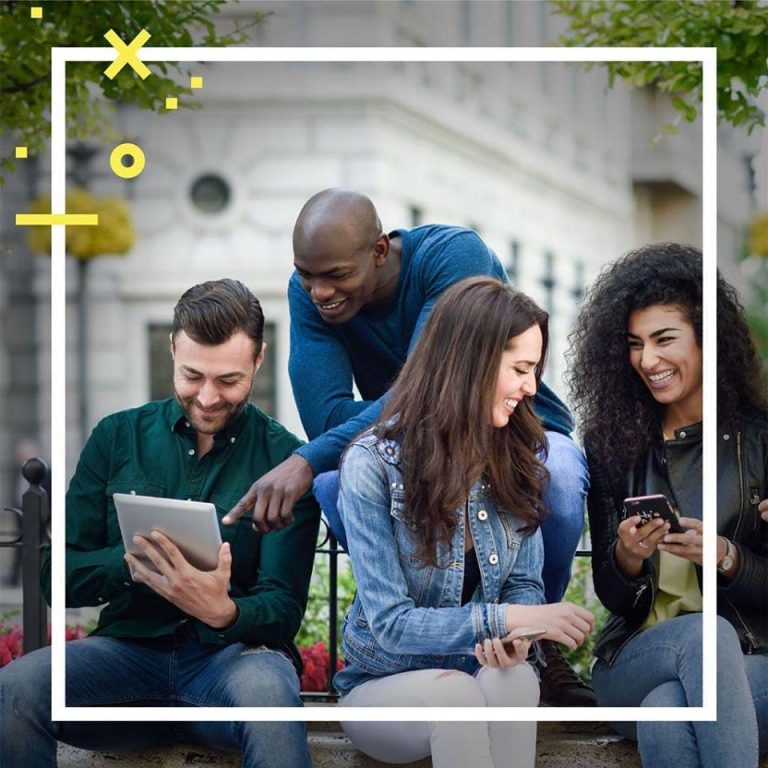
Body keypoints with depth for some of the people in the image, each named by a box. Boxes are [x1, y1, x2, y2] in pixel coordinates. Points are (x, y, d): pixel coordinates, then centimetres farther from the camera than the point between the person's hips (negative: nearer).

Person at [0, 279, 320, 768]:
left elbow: (283, 608, -2)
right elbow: (60, 578, 8)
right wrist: (131, 560, -14)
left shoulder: (285, 460, 3)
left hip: (235, 652, -3)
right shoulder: (117, 438, 10)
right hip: (129, 650, 3)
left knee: (267, 691, -40)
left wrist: (223, 612, -26)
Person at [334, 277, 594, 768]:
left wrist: (514, 635, -21)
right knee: (456, 696, -38)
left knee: (514, 677, -34)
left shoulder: (517, 454, -1)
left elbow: (525, 583, 2)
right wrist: (507, 619, -27)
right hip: (385, 686, -3)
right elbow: (392, 624, -18)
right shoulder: (373, 465, -16)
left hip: (482, 675, 3)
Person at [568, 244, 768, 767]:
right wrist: (627, 558, -15)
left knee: (667, 714, -38)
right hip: (635, 664, 2)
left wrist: (723, 556, -19)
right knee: (704, 635, -36)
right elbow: (611, 597, 9)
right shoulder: (615, 445, 8)